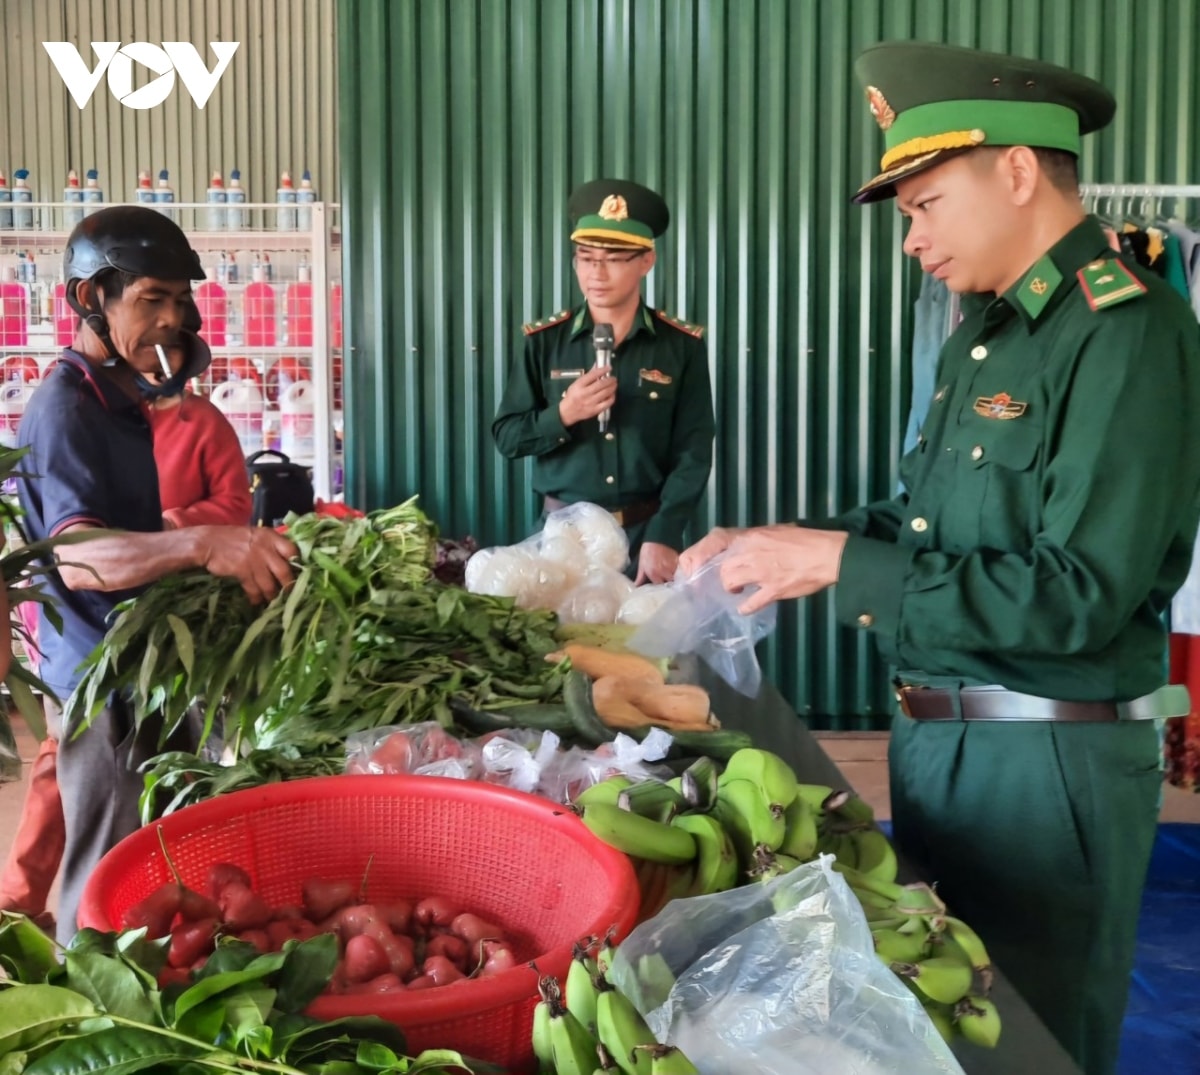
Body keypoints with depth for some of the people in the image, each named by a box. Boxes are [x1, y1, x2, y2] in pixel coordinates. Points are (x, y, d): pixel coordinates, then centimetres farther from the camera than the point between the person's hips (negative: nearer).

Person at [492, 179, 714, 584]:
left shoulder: (682, 346, -3)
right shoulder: (544, 340, -1)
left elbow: (693, 453, -5)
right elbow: (507, 437, 1)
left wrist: (662, 536, -16)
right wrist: (562, 415, -17)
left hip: (647, 534, -1)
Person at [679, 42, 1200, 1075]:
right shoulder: (987, 329, 10)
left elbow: (1079, 597, -25)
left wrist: (840, 563, -22)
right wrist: (775, 546, 2)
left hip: (1047, 765, -8)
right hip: (937, 739, 9)